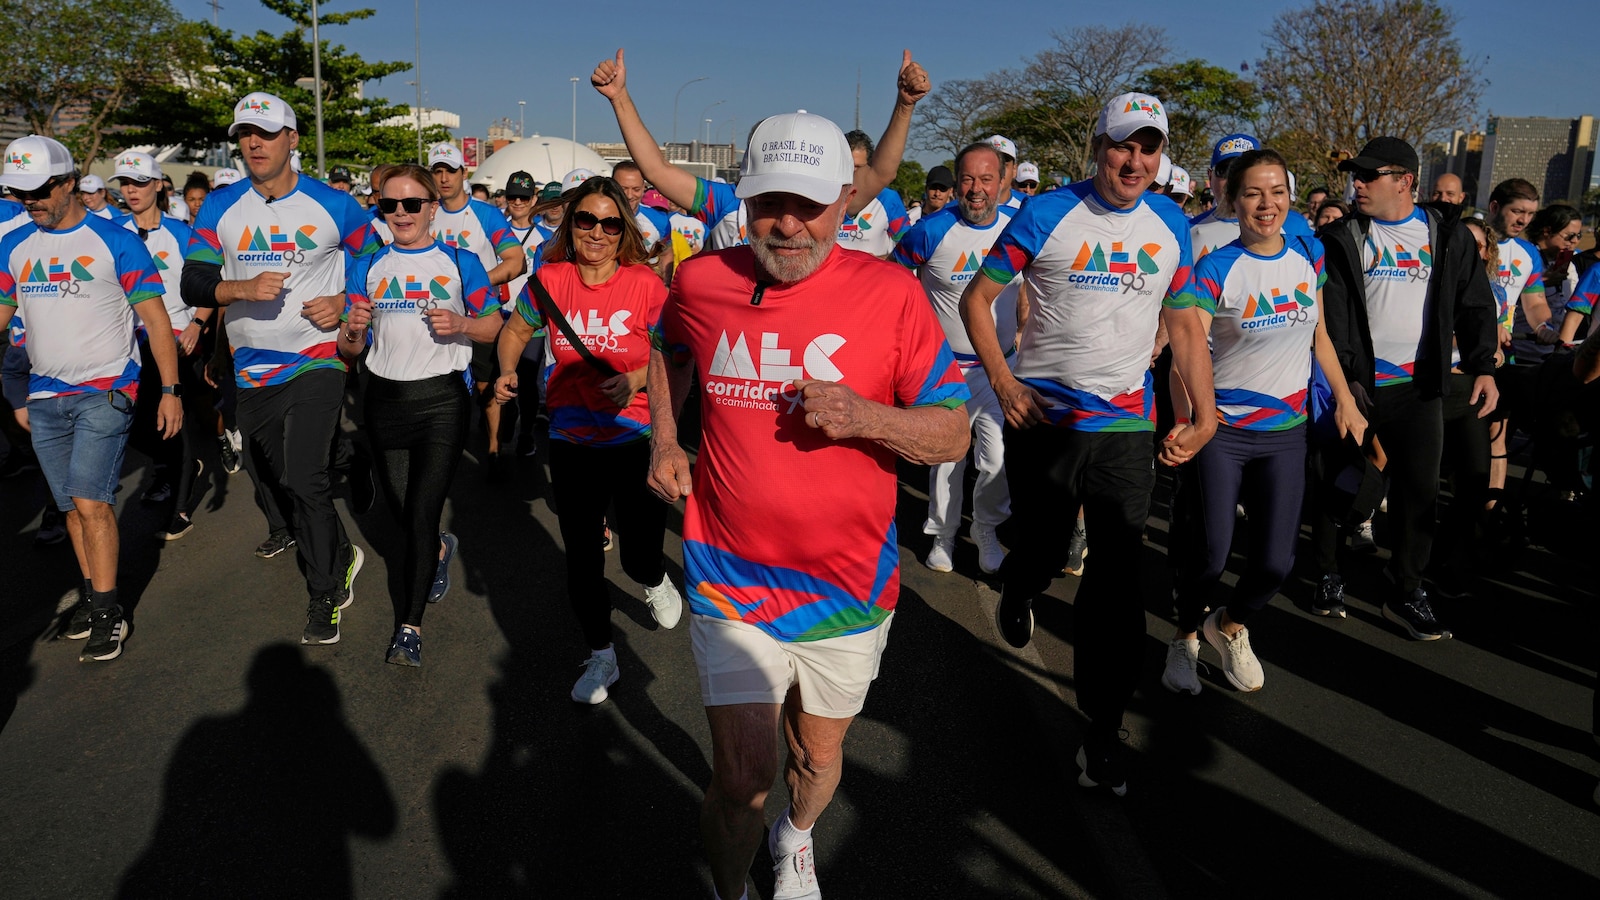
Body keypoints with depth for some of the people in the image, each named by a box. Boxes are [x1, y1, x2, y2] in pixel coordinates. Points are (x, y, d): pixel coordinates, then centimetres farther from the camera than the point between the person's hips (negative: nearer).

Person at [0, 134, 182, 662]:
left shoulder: (115, 242, -6)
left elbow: (156, 320, -5)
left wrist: (170, 389, -9)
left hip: (105, 391, -5)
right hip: (44, 396, 5)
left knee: (91, 501, -13)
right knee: (72, 505, 11)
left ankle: (108, 612, -4)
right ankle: (91, 595, 23)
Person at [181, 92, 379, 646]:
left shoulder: (333, 206, -3)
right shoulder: (220, 207, 3)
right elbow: (192, 285, -3)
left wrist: (344, 303, -10)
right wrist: (243, 289, -23)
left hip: (316, 361, -5)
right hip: (252, 368, 5)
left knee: (305, 481, -14)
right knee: (270, 480, 15)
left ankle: (324, 598, 4)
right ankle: (340, 556, 38)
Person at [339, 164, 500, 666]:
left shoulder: (460, 264, 0)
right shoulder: (368, 268, 7)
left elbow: (494, 327, 4)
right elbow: (348, 350, 7)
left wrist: (461, 324, -16)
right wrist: (353, 331, -15)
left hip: (442, 399, -4)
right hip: (384, 400, 4)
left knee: (422, 513, -10)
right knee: (401, 510, 16)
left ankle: (410, 626, -1)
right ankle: (439, 551, 50)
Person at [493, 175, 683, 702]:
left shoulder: (645, 284, -12)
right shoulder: (550, 280, -5)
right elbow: (517, 330, 12)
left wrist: (634, 380, -23)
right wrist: (507, 372, -6)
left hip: (635, 440, -2)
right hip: (571, 444, 2)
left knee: (639, 557, 2)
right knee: (581, 557, 10)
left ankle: (654, 581, 43)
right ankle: (601, 657, 33)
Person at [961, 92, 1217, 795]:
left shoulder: (1171, 224, 7)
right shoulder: (1047, 215, -5)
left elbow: (1184, 323, 13)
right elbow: (976, 299, -2)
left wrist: (1205, 414, 3)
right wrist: (1003, 383, -12)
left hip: (1129, 425, 2)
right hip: (1043, 416, -2)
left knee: (1118, 582, 0)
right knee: (1040, 555, 9)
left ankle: (1102, 735, 11)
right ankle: (1017, 591, 49)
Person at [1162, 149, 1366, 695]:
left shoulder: (1308, 255, 3)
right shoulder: (1215, 270, -12)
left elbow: (1319, 335, 16)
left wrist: (1345, 402, 13)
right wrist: (1187, 418, -39)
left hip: (1286, 431, 4)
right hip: (1222, 431, -4)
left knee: (1276, 561, 5)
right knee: (1208, 553, -1)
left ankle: (1231, 627, 35)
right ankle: (1186, 638, 27)